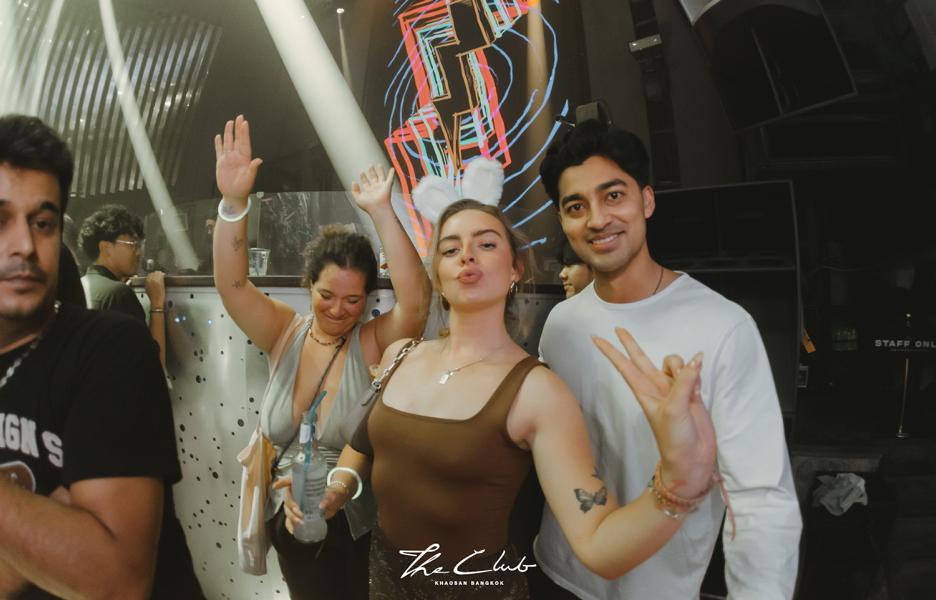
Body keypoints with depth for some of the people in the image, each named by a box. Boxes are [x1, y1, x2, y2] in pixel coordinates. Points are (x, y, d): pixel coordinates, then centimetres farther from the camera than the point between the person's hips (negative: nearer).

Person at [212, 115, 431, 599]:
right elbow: (231, 284, -18)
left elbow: (415, 301, -33)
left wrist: (381, 212, -36)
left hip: (355, 530, -3)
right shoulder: (286, 333, -6)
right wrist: (233, 203, -33)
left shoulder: (373, 345, -15)